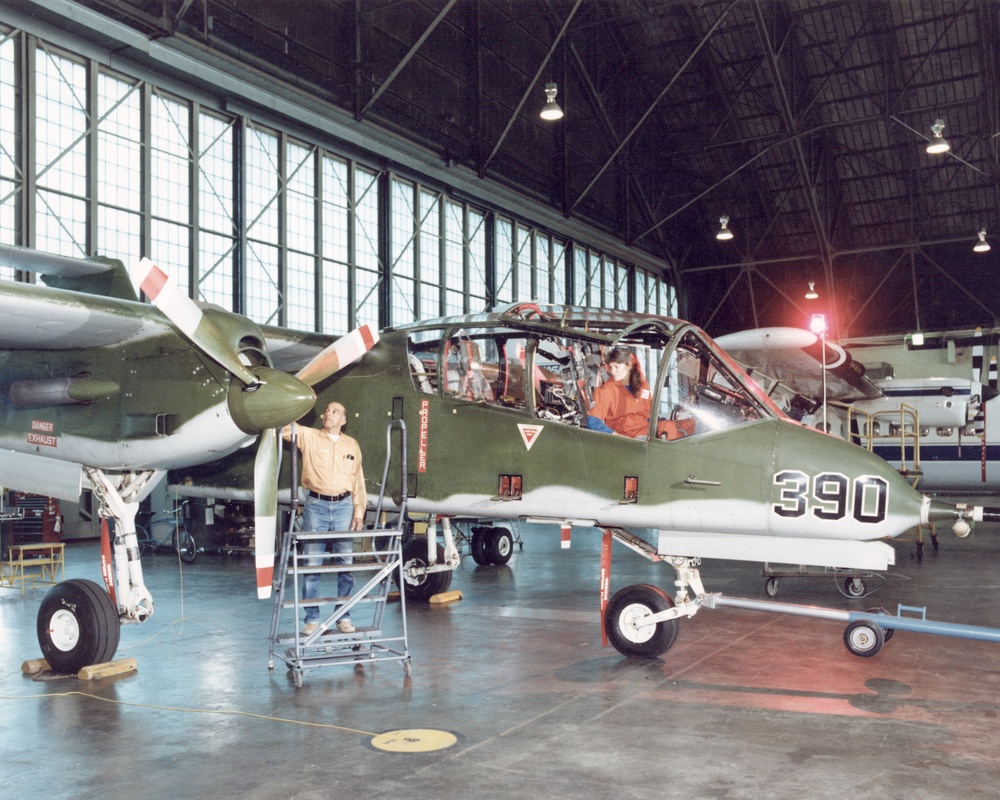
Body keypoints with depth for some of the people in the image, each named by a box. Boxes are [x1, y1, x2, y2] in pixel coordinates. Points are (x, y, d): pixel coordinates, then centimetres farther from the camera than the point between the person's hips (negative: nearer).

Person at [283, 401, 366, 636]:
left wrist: (359, 511, 6)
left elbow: (358, 480, 12)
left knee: (346, 563, 3)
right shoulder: (308, 436, 5)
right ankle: (312, 618, 8)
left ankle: (344, 617, 13)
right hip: (316, 505, -2)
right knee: (312, 563, 0)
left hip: (343, 506, 2)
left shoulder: (352, 445, 12)